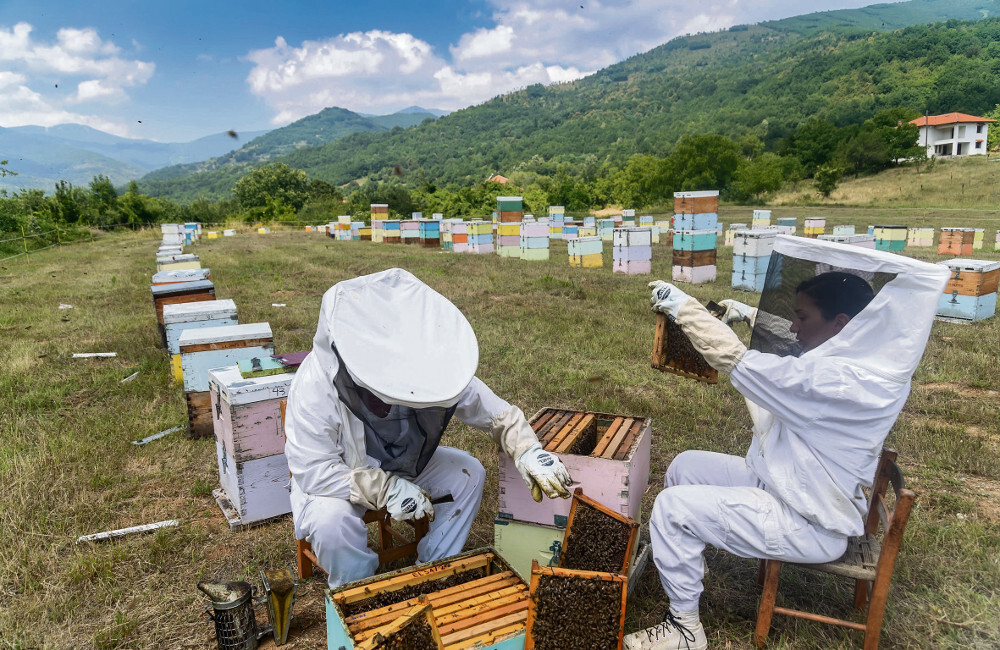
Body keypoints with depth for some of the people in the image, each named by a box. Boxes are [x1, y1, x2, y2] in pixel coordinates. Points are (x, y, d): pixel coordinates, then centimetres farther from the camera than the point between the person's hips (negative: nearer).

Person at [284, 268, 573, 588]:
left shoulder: (427, 367, -23)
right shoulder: (315, 384, -33)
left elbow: (492, 411, -16)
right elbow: (312, 470, -30)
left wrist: (527, 450, -32)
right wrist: (386, 489, -37)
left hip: (403, 464, 4)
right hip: (334, 476, -4)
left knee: (469, 473, -13)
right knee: (331, 519, -34)